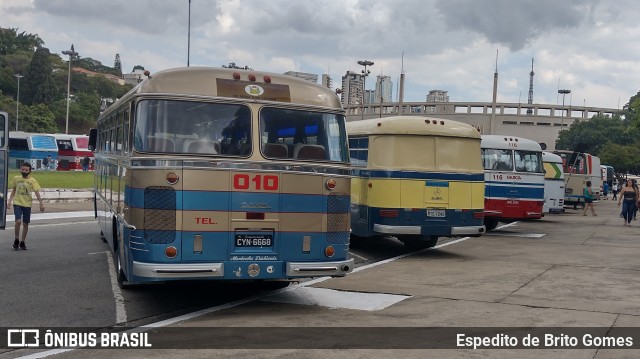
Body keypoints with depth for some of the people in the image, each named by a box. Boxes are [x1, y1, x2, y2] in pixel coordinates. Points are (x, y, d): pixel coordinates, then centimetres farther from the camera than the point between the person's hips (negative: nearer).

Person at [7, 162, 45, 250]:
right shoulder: (16, 179, 4)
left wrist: (41, 204, -14)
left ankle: (22, 242, 19)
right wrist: (9, 201, 7)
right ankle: (16, 240, 1)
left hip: (27, 204, 0)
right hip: (17, 203, 0)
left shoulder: (32, 180, -1)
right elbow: (13, 191, 14)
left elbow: (37, 193, -6)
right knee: (18, 221, -17)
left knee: (25, 223, 6)